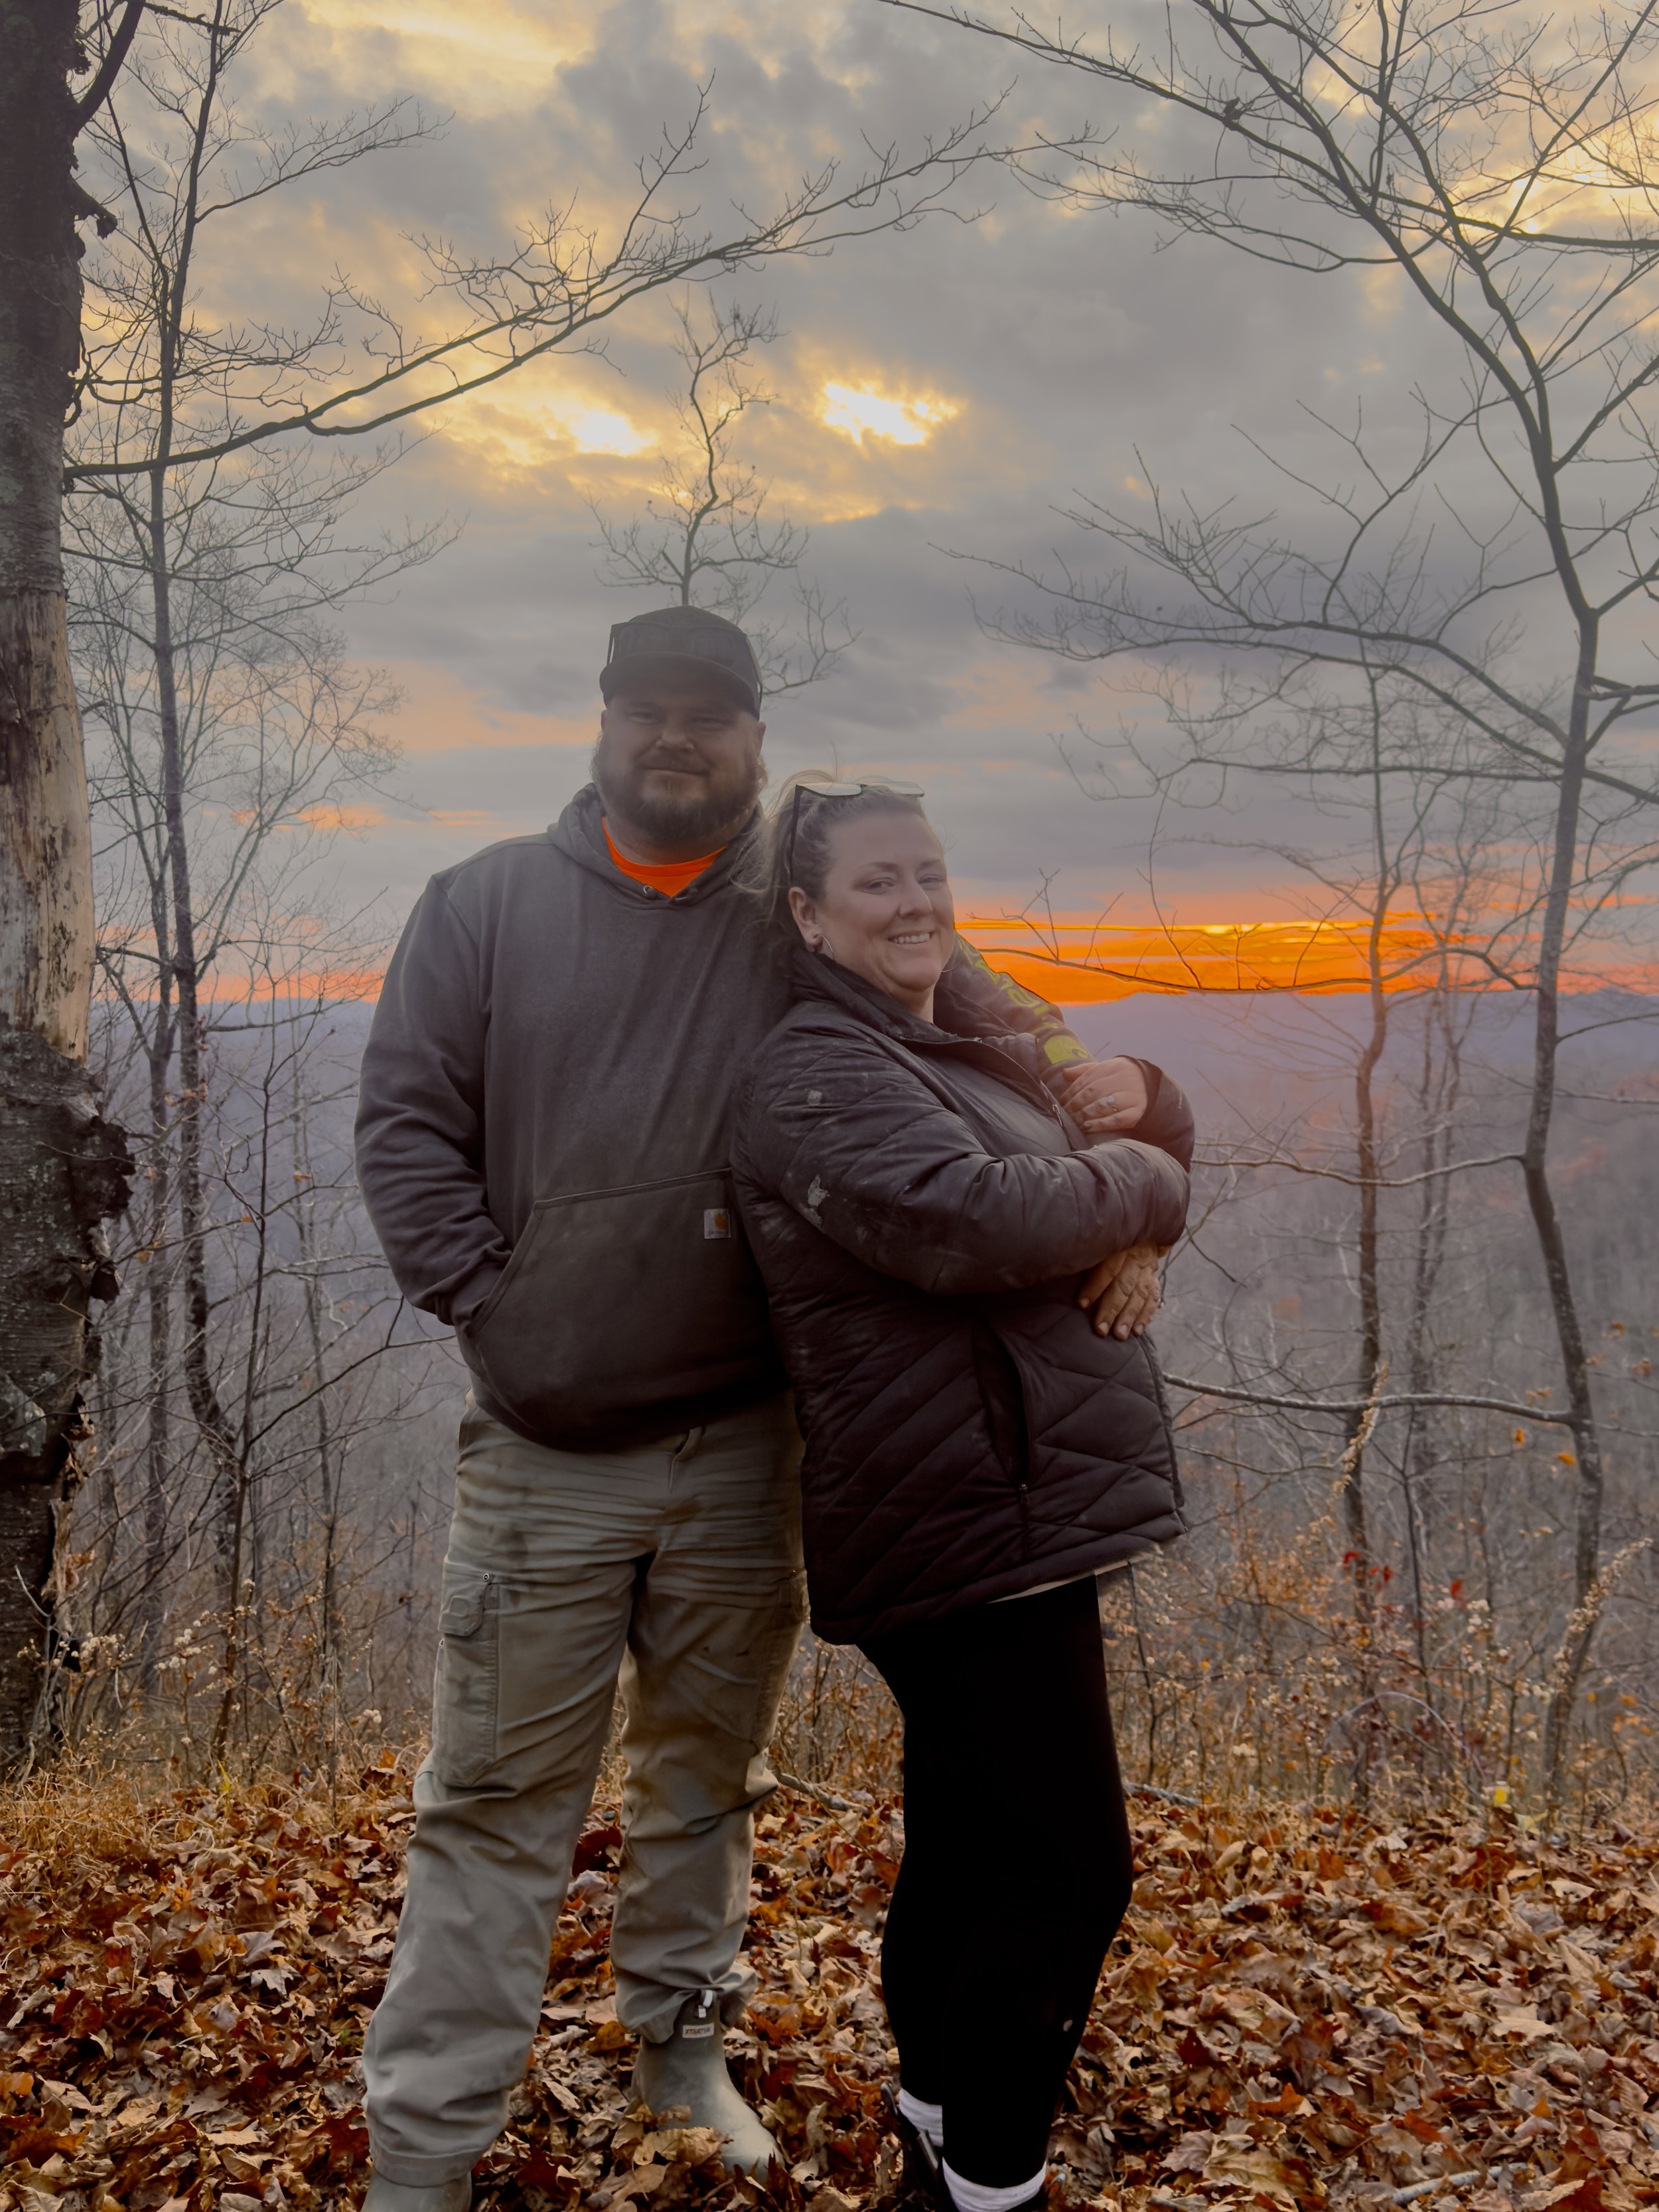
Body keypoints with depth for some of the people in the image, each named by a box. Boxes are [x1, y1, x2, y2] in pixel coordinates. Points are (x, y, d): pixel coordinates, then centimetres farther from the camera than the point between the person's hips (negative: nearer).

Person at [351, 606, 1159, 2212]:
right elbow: (407, 1126, 0)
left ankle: (683, 2041, 42)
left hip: (743, 1456, 2)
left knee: (709, 1774, 20)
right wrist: (489, 1310, -8)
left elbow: (974, 1015, -1)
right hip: (540, 1454, -1)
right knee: (493, 1805, 6)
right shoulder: (488, 905, 2)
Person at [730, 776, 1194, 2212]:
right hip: (972, 1529, -10)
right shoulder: (819, 1074, -15)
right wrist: (1140, 1183, -13)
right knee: (1069, 1868, -3)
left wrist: (1147, 1118, -5)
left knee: (973, 1841, 22)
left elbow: (1148, 1110, 19)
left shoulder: (967, 1043, 15)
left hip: (1010, 1514, 10)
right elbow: (970, 1219, -30)